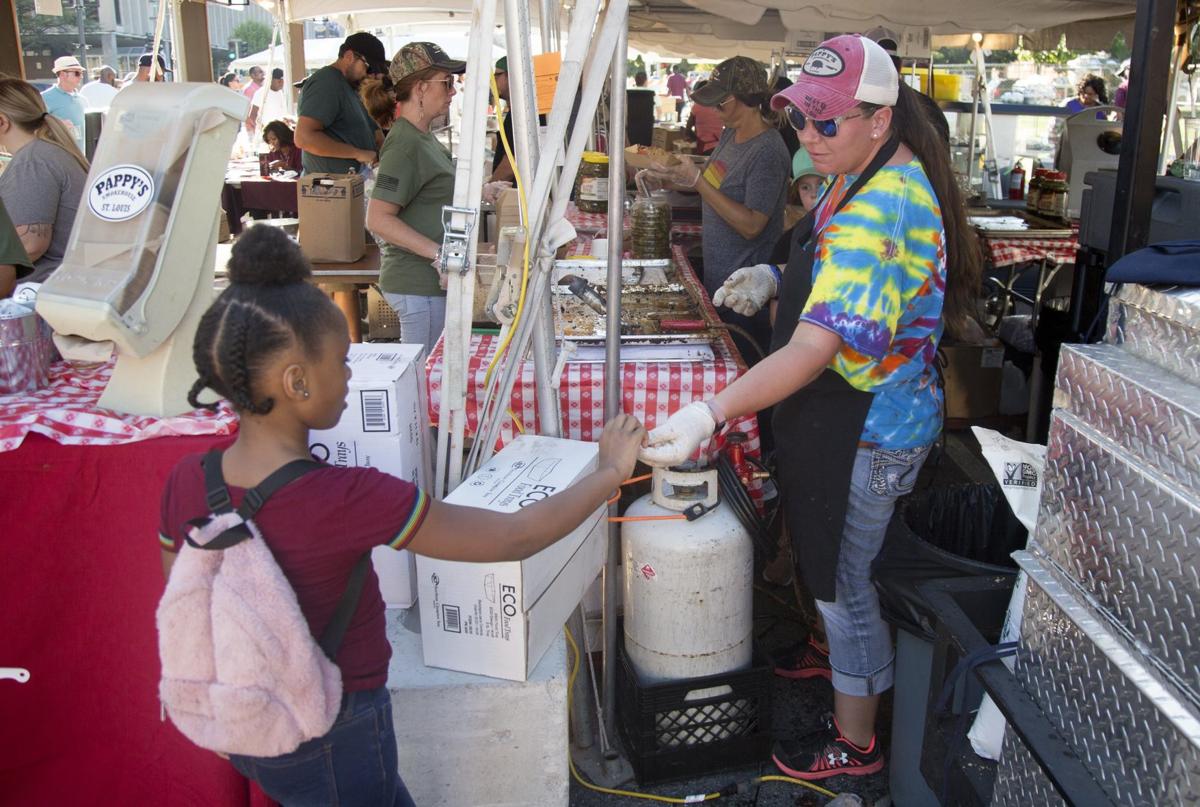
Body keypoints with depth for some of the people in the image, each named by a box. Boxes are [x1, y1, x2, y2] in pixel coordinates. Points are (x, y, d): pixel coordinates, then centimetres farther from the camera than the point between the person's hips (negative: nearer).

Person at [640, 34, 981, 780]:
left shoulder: (879, 212, -31)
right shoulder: (869, 176, 3)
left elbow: (815, 348, -39)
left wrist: (712, 413, -47)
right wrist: (775, 278, 2)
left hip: (863, 433, -10)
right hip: (844, 419, 10)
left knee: (844, 580, 8)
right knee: (836, 565, 29)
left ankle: (854, 743, 29)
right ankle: (848, 655, 55)